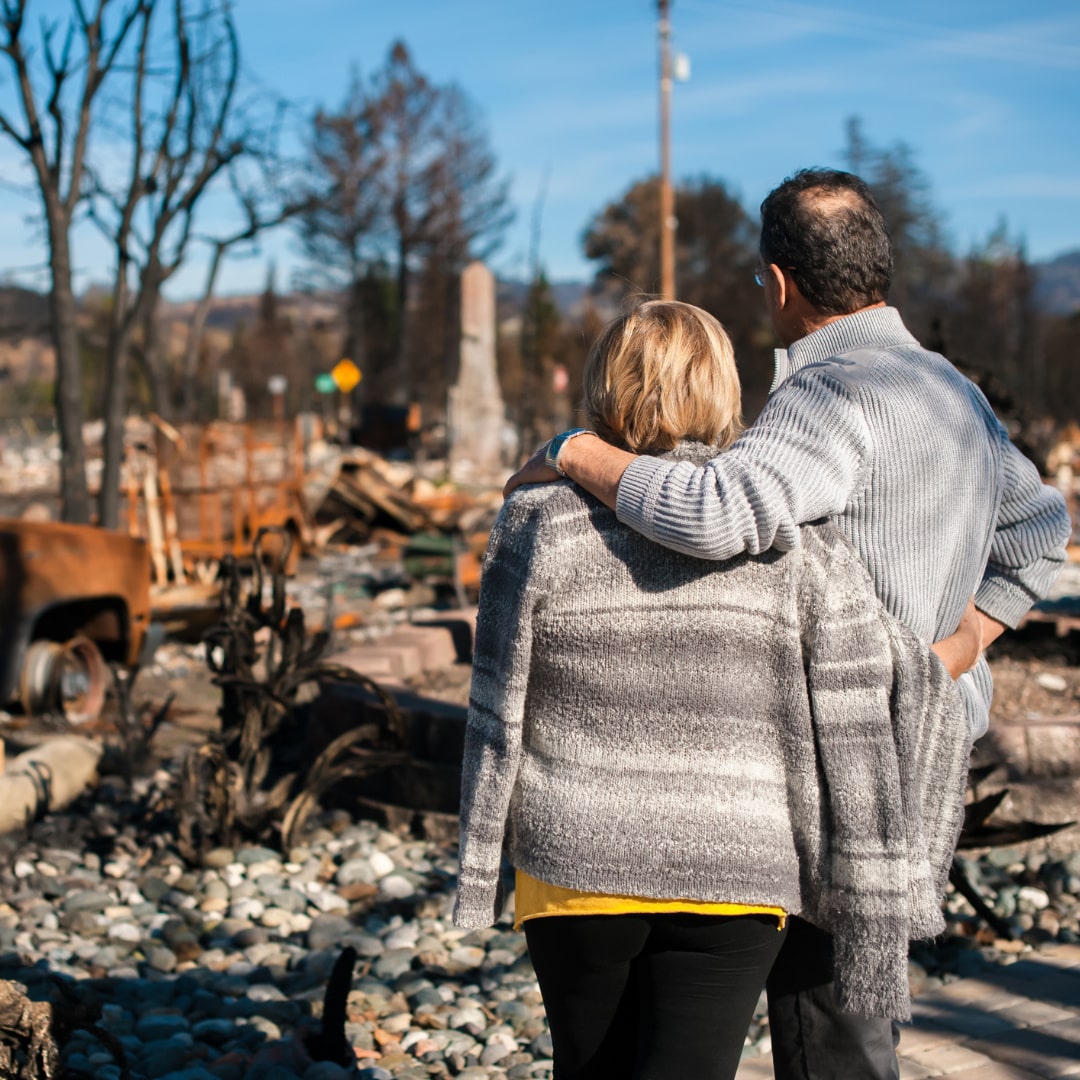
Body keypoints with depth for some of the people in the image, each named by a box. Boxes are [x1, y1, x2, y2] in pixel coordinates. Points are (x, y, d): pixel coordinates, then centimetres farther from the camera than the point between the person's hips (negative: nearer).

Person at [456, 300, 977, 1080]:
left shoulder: (543, 529, -6)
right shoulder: (794, 541, -6)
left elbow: (499, 718, -3)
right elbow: (858, 730, -7)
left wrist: (477, 870, 7)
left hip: (577, 865, 1)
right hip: (734, 875, -1)